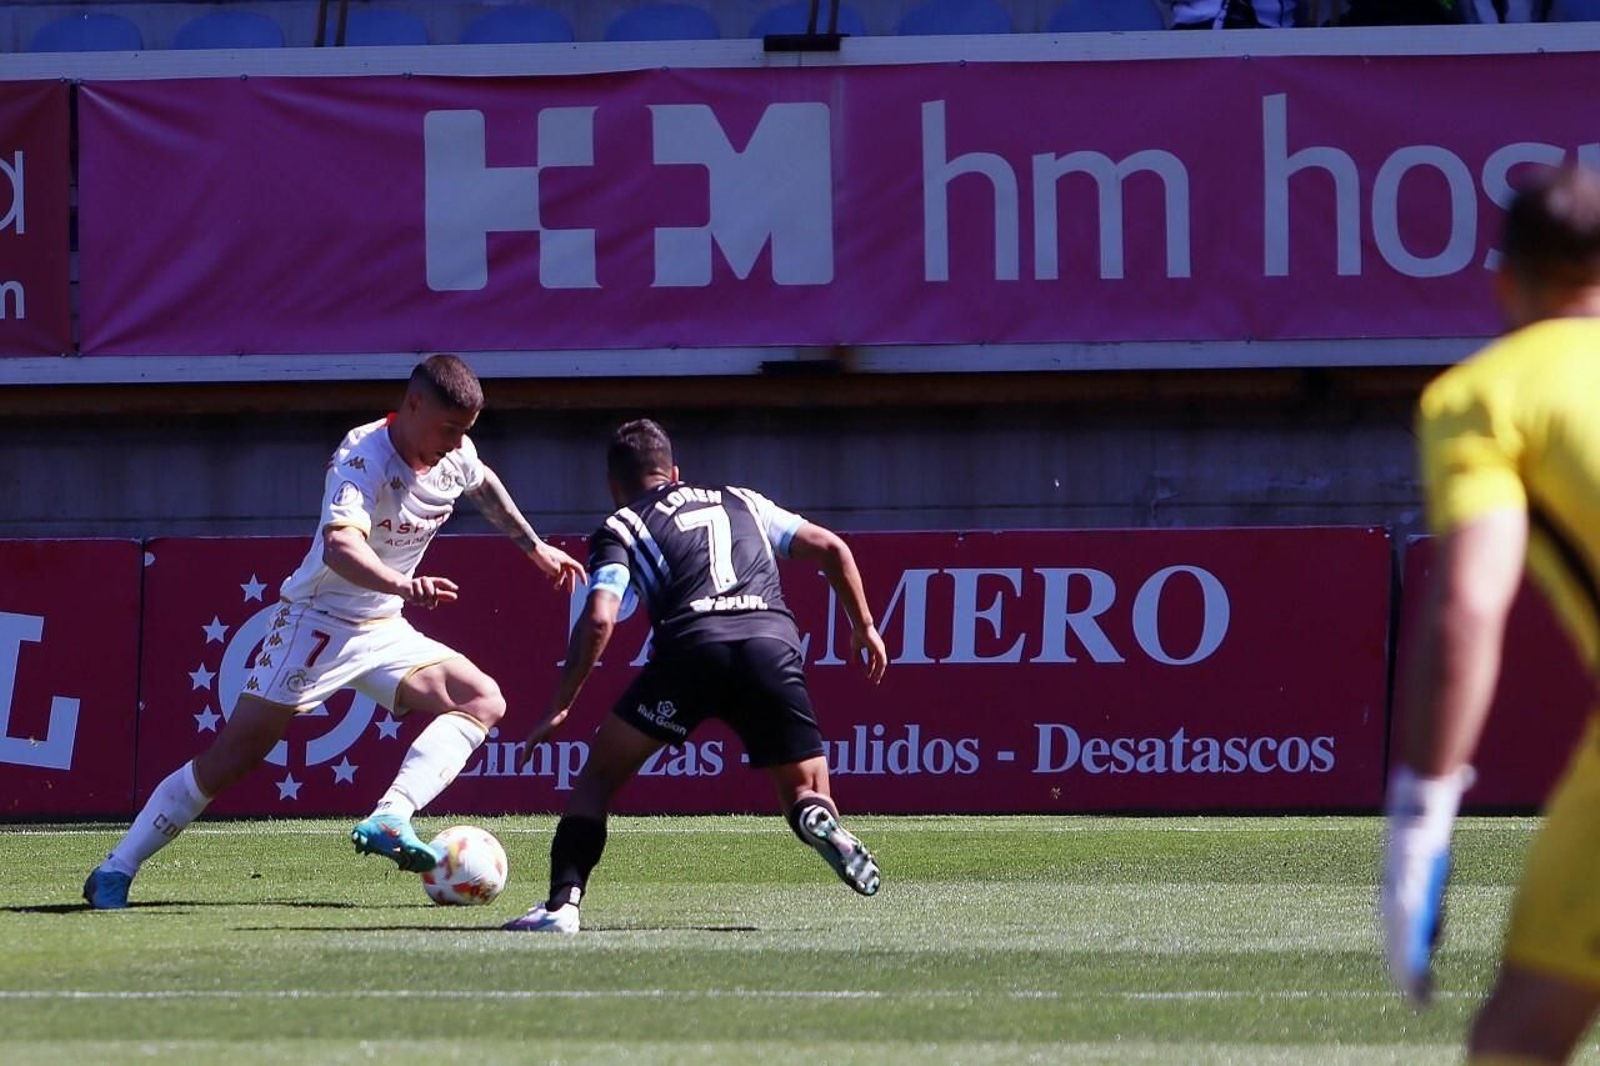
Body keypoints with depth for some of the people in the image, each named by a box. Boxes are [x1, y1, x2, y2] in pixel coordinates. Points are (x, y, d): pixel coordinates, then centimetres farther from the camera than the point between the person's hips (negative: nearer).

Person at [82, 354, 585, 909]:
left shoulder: (455, 455, -3)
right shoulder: (364, 458, -27)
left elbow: (483, 485, 25)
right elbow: (340, 548, -45)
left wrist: (534, 546, 31)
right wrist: (401, 585, -62)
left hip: (384, 632, 8)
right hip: (317, 620, -8)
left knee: (484, 701, -10)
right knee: (236, 753, -12)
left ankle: (389, 822, -24)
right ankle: (115, 871, -5)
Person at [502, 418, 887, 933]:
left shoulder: (620, 529, 20)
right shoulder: (741, 501, 32)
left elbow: (599, 619, 3)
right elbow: (831, 548, 27)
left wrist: (559, 707, 9)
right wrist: (864, 627, 34)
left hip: (692, 644, -2)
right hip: (773, 640, 2)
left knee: (600, 774, 13)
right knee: (806, 790, 12)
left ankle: (562, 903, -3)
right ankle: (820, 822, -25)